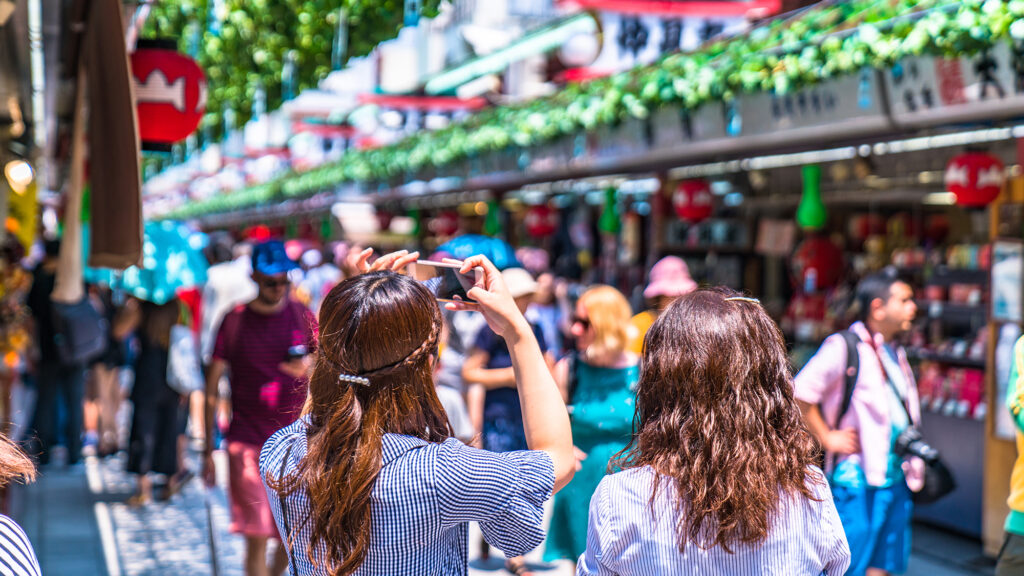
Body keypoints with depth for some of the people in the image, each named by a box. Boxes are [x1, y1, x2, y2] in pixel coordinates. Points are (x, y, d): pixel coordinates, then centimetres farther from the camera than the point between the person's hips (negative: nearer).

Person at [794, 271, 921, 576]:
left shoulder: (896, 353, 16)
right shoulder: (843, 347, -12)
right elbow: (800, 393, -18)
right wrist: (827, 437, -14)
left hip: (896, 479, 8)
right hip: (857, 479, -8)